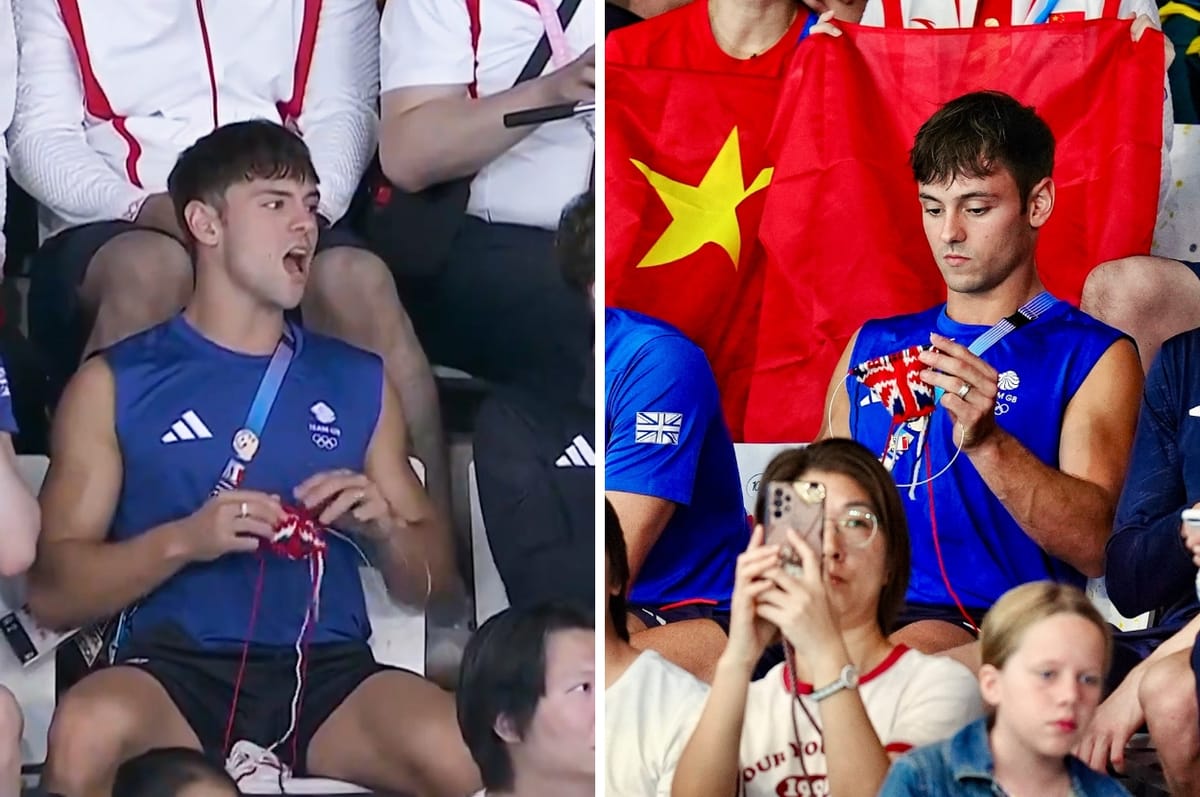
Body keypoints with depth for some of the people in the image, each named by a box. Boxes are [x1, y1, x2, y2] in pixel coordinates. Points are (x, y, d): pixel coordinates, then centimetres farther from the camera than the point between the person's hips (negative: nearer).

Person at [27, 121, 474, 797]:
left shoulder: (358, 382, 22)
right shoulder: (115, 384, 12)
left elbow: (436, 583, 23)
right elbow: (53, 592, 5)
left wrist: (384, 529, 1)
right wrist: (184, 541, -11)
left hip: (326, 671, 2)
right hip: (176, 666, -2)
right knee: (89, 731, -38)